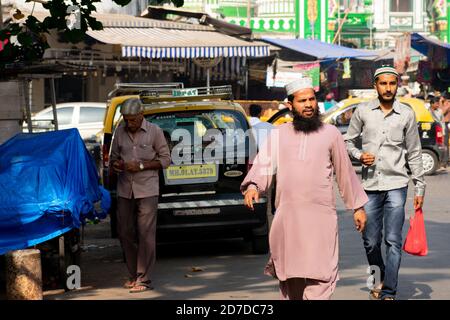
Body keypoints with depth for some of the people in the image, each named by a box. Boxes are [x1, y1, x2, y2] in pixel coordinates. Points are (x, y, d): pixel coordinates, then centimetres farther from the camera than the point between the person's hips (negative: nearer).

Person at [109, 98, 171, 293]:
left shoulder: (154, 132, -2)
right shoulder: (120, 131, 9)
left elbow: (165, 159, 1)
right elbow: (113, 157, 18)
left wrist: (141, 166, -11)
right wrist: (116, 164, -6)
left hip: (147, 190, -4)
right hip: (125, 189, 5)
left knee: (145, 234, -7)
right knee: (125, 233, 6)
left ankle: (144, 280, -5)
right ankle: (134, 275, 19)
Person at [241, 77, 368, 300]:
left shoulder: (330, 134, 8)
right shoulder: (278, 135, 10)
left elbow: (345, 171, 14)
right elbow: (263, 163, -1)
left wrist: (358, 206, 17)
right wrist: (253, 186, -21)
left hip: (321, 217, -2)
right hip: (286, 216, 2)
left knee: (318, 277, -11)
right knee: (289, 278, 8)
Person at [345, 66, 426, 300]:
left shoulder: (407, 114, 3)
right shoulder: (363, 111, 4)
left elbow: (414, 153, 7)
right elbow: (348, 140, 14)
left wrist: (420, 187, 5)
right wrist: (359, 155, -7)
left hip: (396, 184, -1)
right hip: (370, 185, 1)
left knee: (393, 241, -7)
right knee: (370, 241, 7)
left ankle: (388, 292, -4)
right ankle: (381, 278, 33)